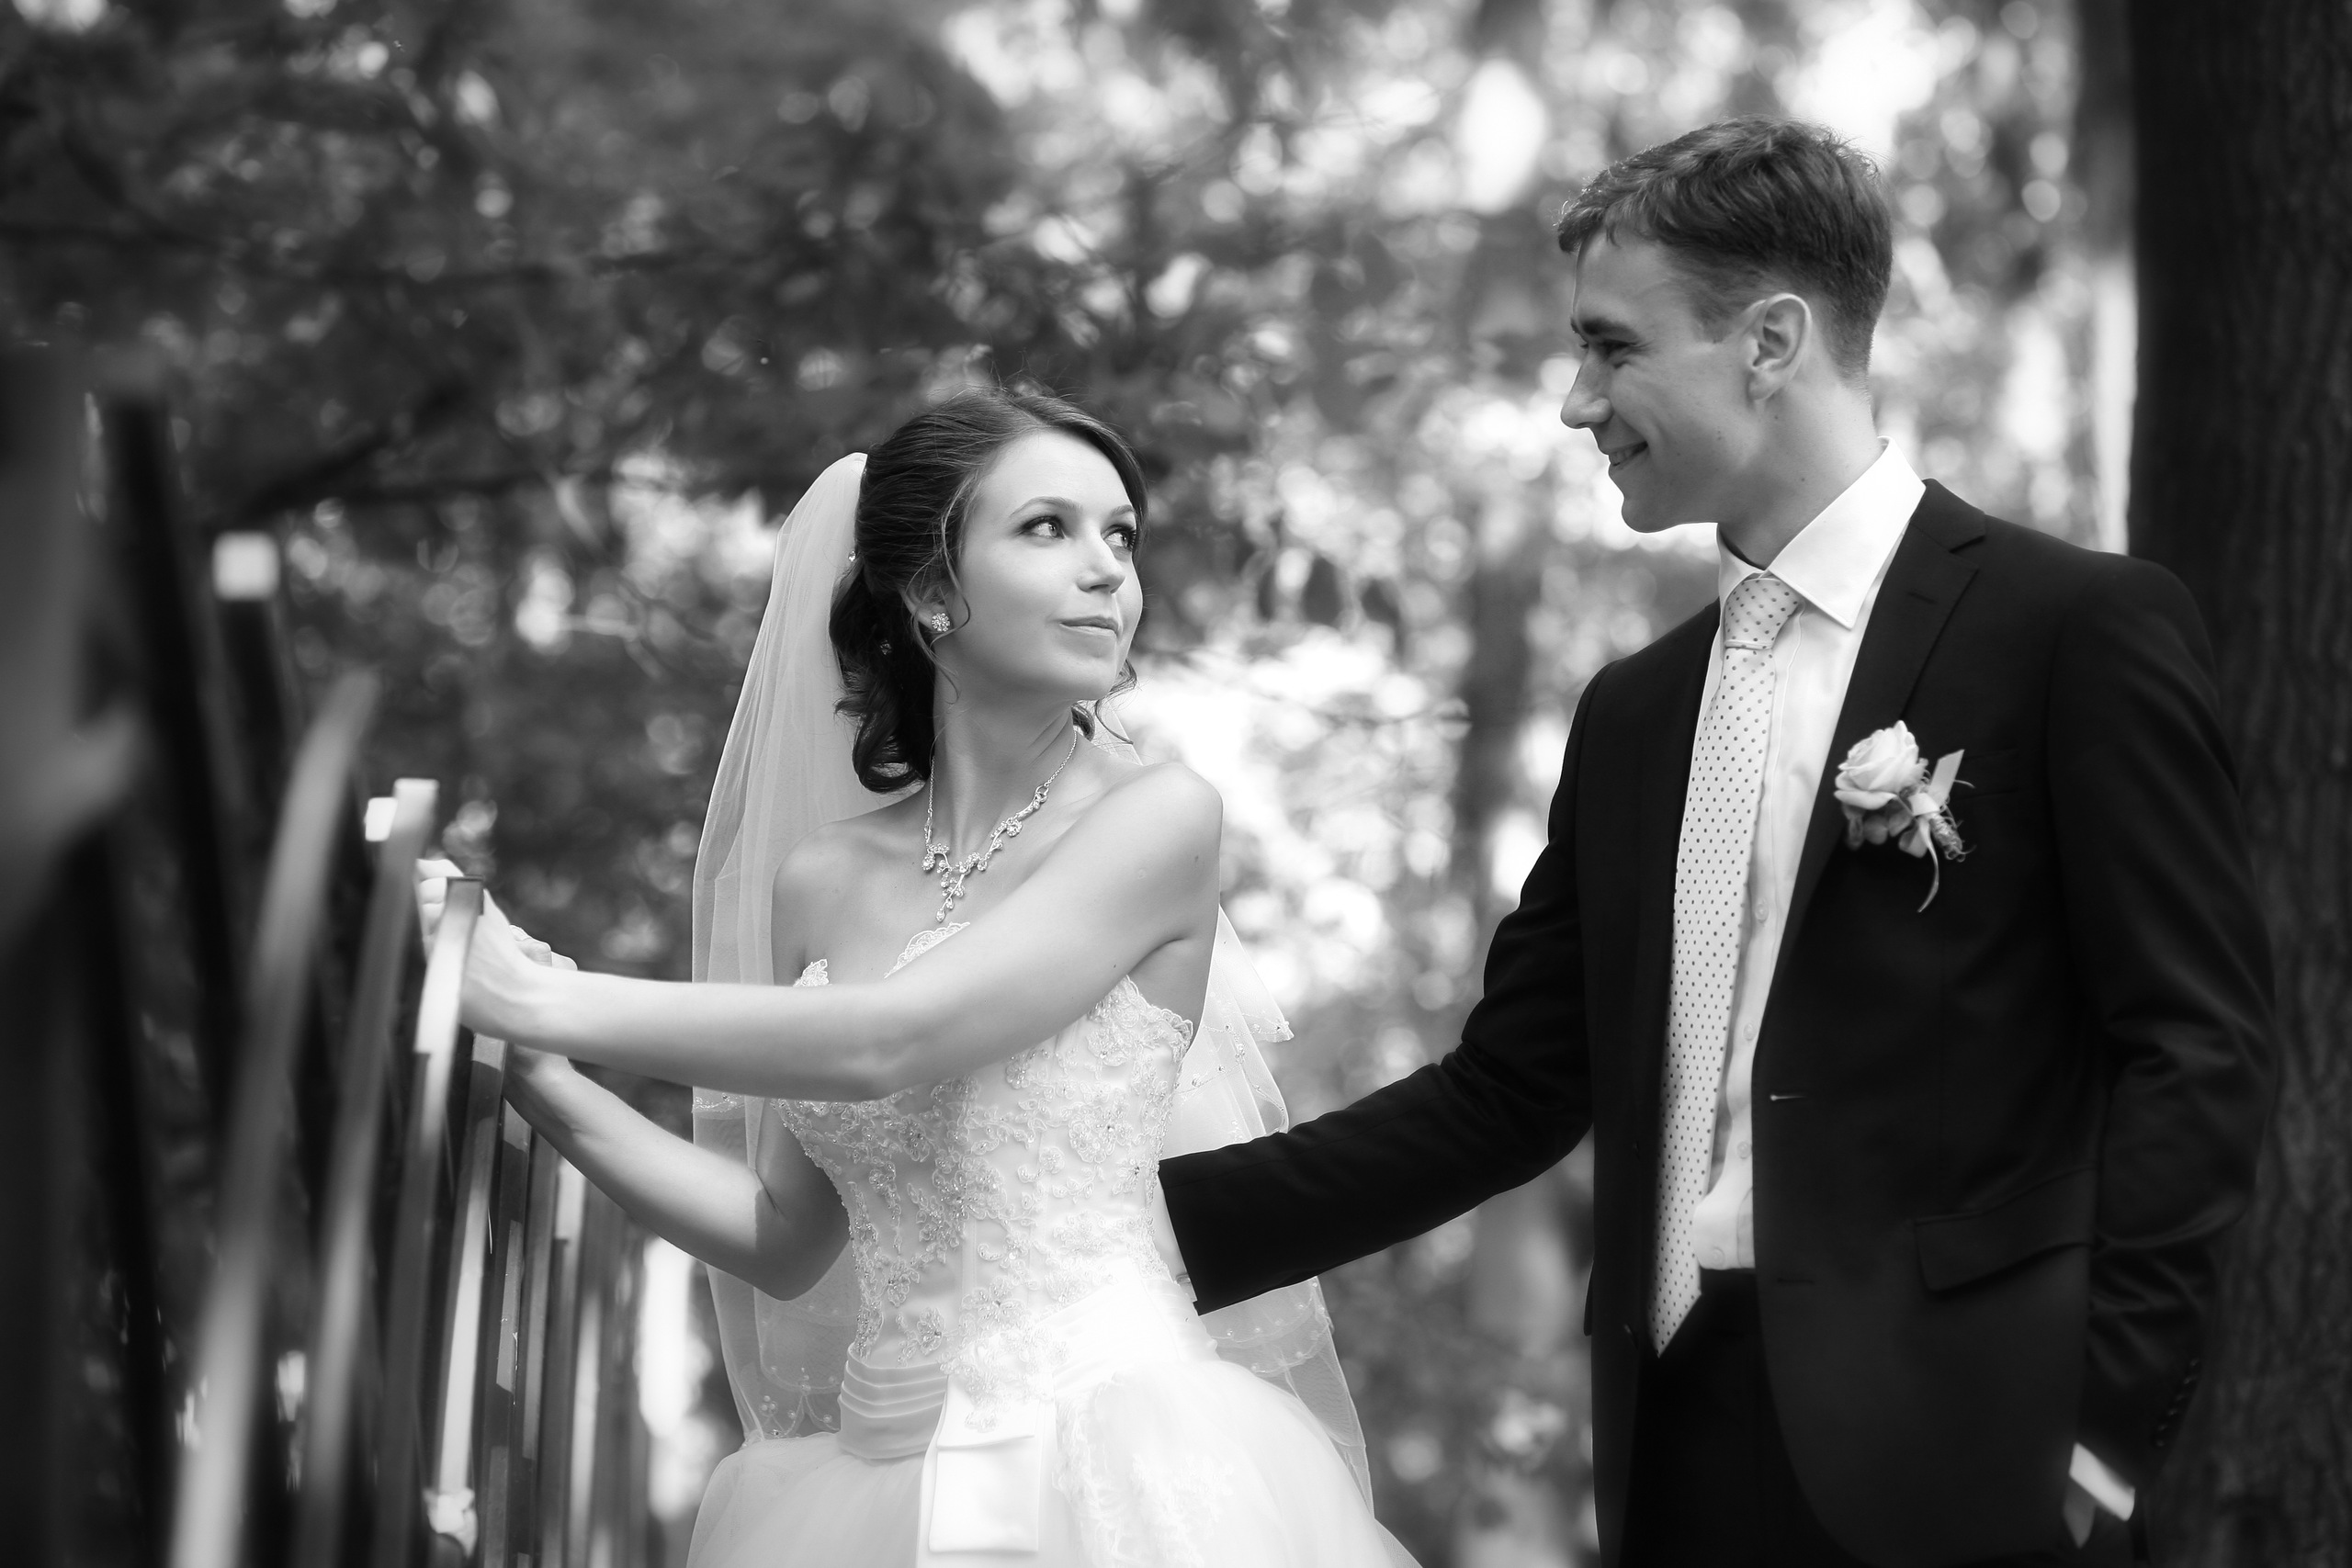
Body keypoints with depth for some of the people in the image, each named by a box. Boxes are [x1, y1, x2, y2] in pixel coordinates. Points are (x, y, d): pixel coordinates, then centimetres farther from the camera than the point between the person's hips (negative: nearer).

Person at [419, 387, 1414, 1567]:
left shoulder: (1156, 818, -6)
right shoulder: (823, 882, 7)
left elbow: (883, 1041, -17)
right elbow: (788, 1243, 12)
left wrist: (543, 1002, -12)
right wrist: (539, 1079, 2)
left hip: (1108, 1463, -4)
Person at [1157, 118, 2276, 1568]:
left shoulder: (2080, 630, -3)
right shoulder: (1636, 713, 16)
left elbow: (2198, 1051, -7)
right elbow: (1508, 1090, 16)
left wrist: (2103, 1430, -14)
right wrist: (1161, 1226, 8)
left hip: (1936, 1450, -6)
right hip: (1676, 1435, 6)